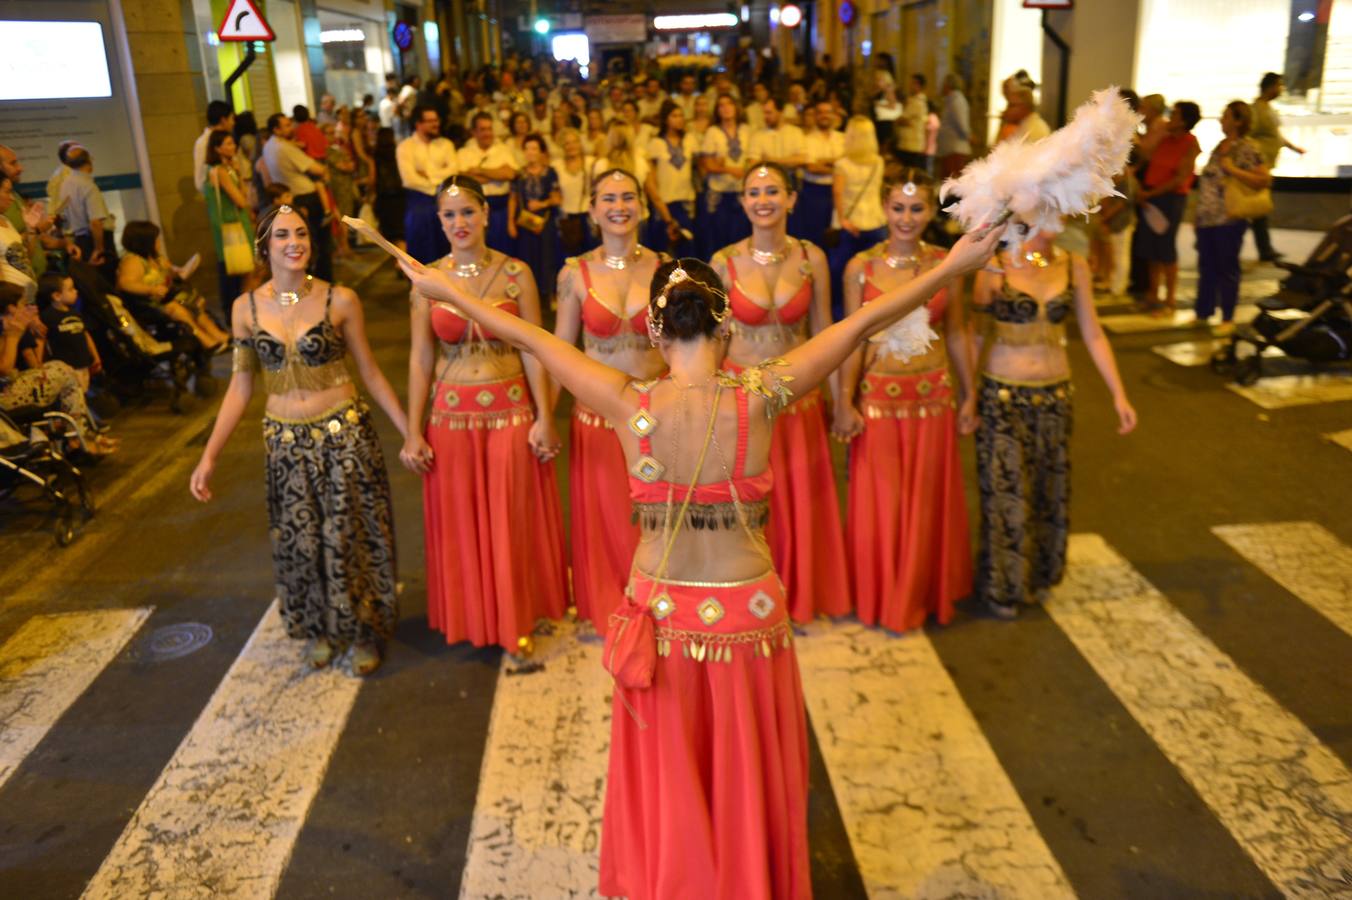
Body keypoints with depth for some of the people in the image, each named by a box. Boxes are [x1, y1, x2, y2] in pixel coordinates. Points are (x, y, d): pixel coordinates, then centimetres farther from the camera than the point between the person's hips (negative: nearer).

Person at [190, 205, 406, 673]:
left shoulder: (340, 300, -8)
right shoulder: (247, 308, -1)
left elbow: (370, 373, -1)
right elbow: (240, 386, 3)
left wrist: (409, 431, -5)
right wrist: (209, 456, -1)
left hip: (345, 435, -2)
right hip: (286, 443, 2)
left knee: (349, 536, 7)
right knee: (300, 542, 13)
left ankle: (364, 632, 28)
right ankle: (319, 630, 36)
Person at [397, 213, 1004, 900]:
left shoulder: (629, 406, -16)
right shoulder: (760, 399, -18)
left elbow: (528, 338, -4)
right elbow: (863, 323, -9)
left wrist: (444, 289, 9)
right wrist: (952, 266, 2)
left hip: (660, 614, 1)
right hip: (745, 613, 0)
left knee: (665, 781, 20)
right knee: (745, 778, 20)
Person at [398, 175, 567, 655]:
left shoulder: (515, 273, -4)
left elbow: (533, 351, -4)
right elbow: (420, 359, 0)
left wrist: (544, 418, -8)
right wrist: (413, 431, -2)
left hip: (511, 411, -1)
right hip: (452, 415, 1)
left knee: (512, 518, 8)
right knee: (459, 521, 12)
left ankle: (515, 619, 26)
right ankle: (469, 618, 32)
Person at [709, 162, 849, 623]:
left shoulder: (812, 258, -3)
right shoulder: (724, 262, -7)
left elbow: (823, 333, 2)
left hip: (798, 395, 1)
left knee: (798, 500, 14)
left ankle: (799, 595, 35)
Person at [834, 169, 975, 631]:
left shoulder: (944, 264, 0)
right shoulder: (861, 267, -6)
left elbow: (957, 333, 7)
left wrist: (968, 394, 8)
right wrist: (844, 401, -9)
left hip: (933, 395, 2)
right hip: (877, 396, -2)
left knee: (928, 501, 12)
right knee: (880, 502, 7)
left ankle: (924, 594, 32)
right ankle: (882, 598, 27)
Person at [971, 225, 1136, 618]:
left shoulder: (1074, 265, 1)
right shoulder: (995, 266, -10)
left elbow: (1093, 335, 4)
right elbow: (974, 335, -8)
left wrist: (1119, 394, 2)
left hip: (1055, 395, 4)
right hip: (1002, 396, -3)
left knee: (1050, 490, 13)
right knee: (1006, 491, 6)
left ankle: (1039, 575, 36)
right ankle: (1001, 588, 26)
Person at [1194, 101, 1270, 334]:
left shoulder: (1249, 149, -10)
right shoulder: (1220, 146, 12)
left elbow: (1264, 179, -17)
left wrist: (1232, 170, -21)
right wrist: (1197, 211, 16)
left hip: (1229, 219, -7)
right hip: (1206, 218, 7)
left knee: (1227, 268, 2)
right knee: (1206, 267, 13)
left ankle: (1227, 318, 11)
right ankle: (1203, 312, 24)